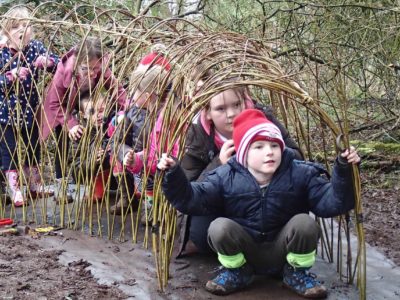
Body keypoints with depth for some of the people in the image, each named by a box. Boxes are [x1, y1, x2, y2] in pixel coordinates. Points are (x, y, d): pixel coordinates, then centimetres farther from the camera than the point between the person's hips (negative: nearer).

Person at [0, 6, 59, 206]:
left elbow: (59, 65, -3)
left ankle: (35, 185, 35)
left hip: (30, 109, 4)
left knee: (33, 149, 18)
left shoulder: (36, 48, -4)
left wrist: (48, 61, -23)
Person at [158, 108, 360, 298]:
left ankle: (296, 272, 1)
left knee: (304, 222, -27)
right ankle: (237, 272, 2)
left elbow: (331, 202, -17)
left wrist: (343, 170, -32)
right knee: (219, 227, -27)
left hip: (282, 253, 0)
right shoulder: (226, 177, -9)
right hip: (243, 253, 0)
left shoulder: (301, 174, -9)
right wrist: (173, 175, -28)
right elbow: (193, 199, -12)